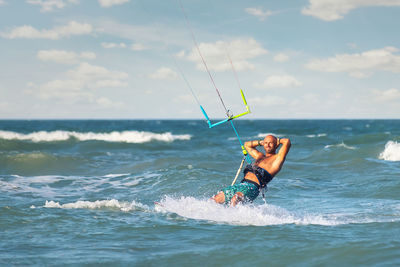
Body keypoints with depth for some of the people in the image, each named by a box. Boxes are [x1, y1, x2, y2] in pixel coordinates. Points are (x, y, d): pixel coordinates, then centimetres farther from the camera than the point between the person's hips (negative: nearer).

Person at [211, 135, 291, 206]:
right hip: (241, 185, 8)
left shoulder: (277, 158, 5)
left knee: (235, 198, -36)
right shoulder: (260, 156, 27)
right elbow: (247, 145, 43)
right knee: (215, 199, -4)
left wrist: (278, 141, 11)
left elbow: (287, 141, -9)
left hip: (253, 187, -8)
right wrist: (261, 142, 31)